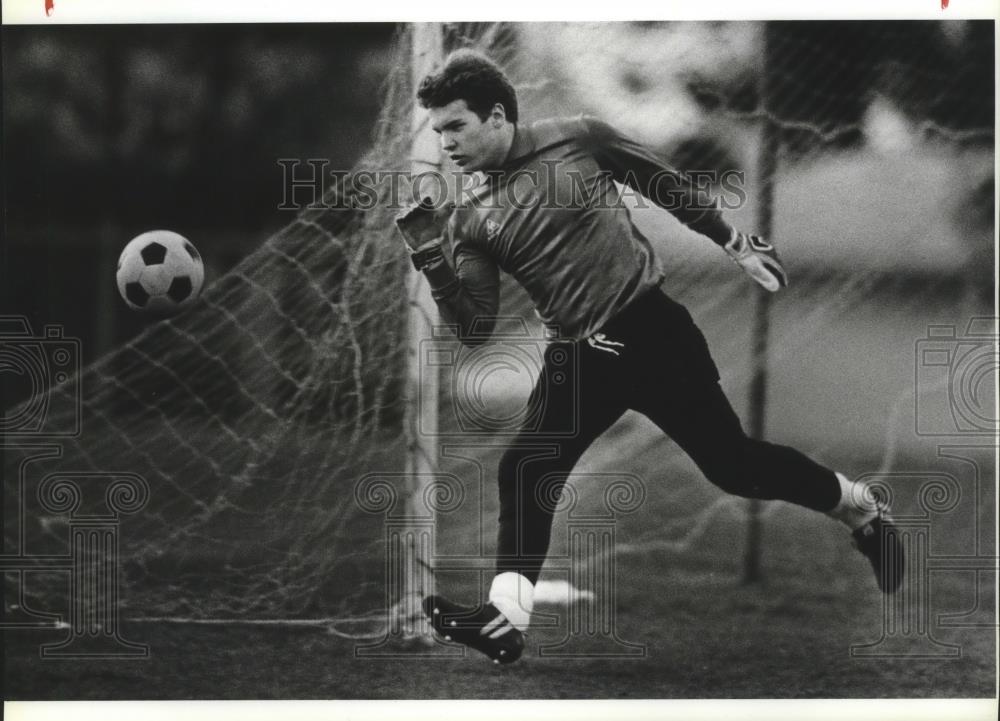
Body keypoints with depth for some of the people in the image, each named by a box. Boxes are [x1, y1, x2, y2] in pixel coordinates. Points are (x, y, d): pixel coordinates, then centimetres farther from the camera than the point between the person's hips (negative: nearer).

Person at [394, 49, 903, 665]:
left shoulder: (575, 139, -7)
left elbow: (666, 185, 7)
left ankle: (861, 509, 24)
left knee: (734, 465, 2)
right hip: (579, 358, 3)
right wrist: (428, 252, -16)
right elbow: (477, 328, -6)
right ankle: (506, 618, -12)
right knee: (524, 474, -11)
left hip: (653, 329, -3)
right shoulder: (471, 220, -1)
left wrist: (735, 243, 11)